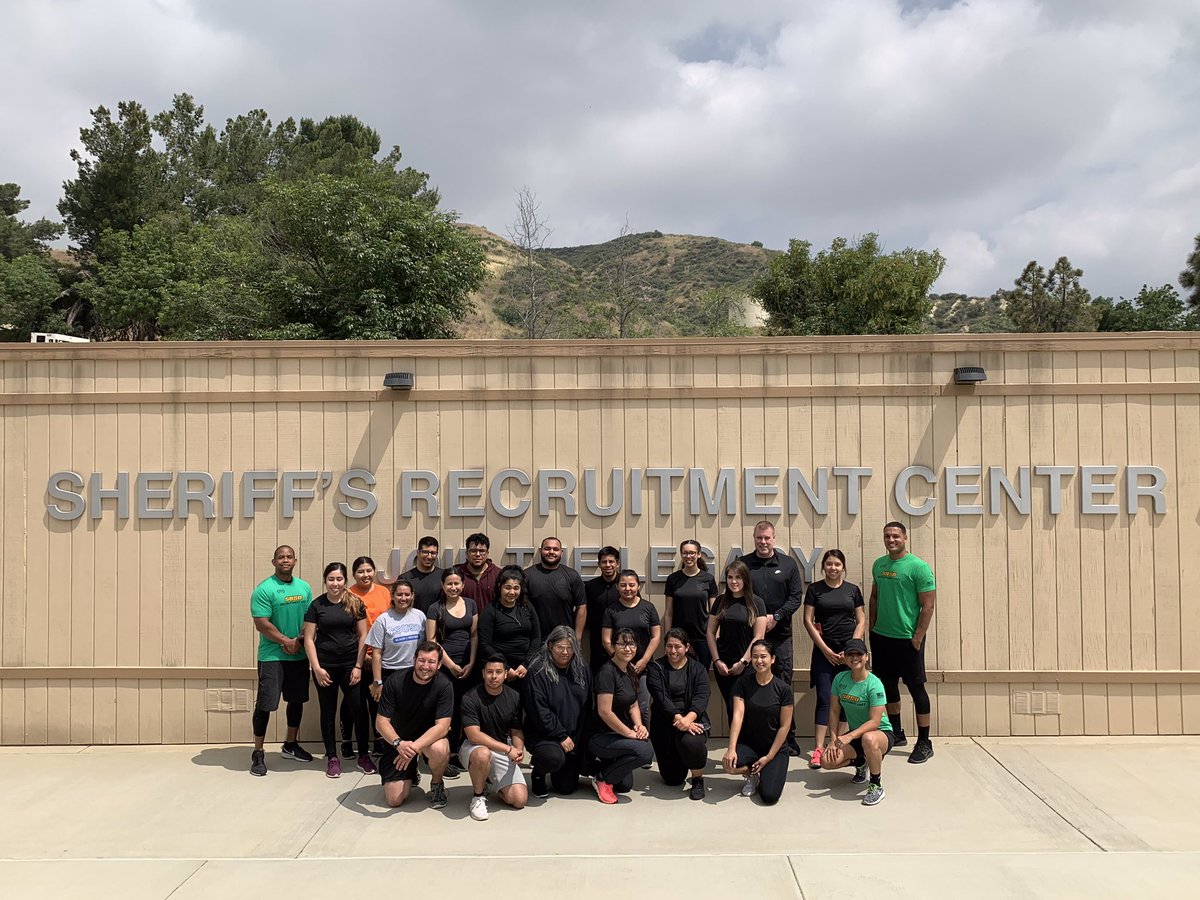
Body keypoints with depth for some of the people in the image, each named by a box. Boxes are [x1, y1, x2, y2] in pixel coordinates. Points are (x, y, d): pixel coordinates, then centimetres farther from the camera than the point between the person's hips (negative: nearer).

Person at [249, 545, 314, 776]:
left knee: (297, 700, 15)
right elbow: (262, 624, -15)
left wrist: (299, 641, -10)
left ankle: (291, 745, 31)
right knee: (265, 704, -4)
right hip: (272, 656, -6)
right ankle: (258, 753, 9)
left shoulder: (304, 587, 7)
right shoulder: (264, 589, -10)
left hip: (299, 655, 6)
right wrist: (287, 642, -14)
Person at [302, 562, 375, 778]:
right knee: (328, 712, 9)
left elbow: (363, 635, 3)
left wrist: (358, 666, -4)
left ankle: (363, 756, 12)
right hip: (325, 666, 0)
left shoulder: (355, 604, 1)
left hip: (350, 665, 0)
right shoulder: (317, 605, 0)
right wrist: (316, 668, -8)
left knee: (359, 710, -1)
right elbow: (309, 639, 0)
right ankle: (332, 758, 20)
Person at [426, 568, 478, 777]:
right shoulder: (436, 609, -2)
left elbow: (474, 635, 9)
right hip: (444, 666, -3)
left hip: (467, 666, 4)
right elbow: (431, 640, -4)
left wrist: (471, 663, 1)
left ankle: (455, 754, 17)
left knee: (463, 710, 4)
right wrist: (451, 664, -8)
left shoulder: (470, 604, 8)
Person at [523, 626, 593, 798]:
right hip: (542, 735, -5)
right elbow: (538, 711, -16)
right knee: (554, 758, -35)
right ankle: (537, 774, 1)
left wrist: (581, 738, 3)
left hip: (575, 737, 5)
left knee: (567, 787, 3)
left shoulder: (582, 670, 5)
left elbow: (587, 707, 10)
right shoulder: (538, 672, -14)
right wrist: (561, 736, -16)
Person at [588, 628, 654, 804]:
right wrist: (629, 733, -17)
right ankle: (602, 779, -8)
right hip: (600, 736, -8)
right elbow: (604, 711, -24)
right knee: (645, 751, -27)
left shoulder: (630, 672, 9)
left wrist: (639, 726, -4)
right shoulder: (607, 672, -18)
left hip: (619, 735, 8)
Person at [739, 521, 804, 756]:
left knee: (783, 685, 4)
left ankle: (788, 737, 12)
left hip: (780, 633, 1)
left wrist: (776, 617, -8)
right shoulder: (743, 564, 4)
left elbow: (796, 596, 3)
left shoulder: (788, 564, 6)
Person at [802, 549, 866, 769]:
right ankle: (818, 749, -5)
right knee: (824, 699, -4)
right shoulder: (815, 589, 3)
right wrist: (825, 649, -6)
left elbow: (861, 621, 7)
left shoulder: (853, 590, 7)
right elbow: (808, 620, 1)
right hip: (824, 649, -1)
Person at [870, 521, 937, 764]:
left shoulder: (918, 566, -11)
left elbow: (928, 605, -12)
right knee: (888, 685, 15)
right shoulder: (879, 564, 7)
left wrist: (917, 638, -15)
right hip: (881, 637, 6)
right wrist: (873, 629, 11)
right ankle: (896, 733, 31)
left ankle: (924, 743, 11)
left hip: (907, 639, -6)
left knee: (916, 688, 1)